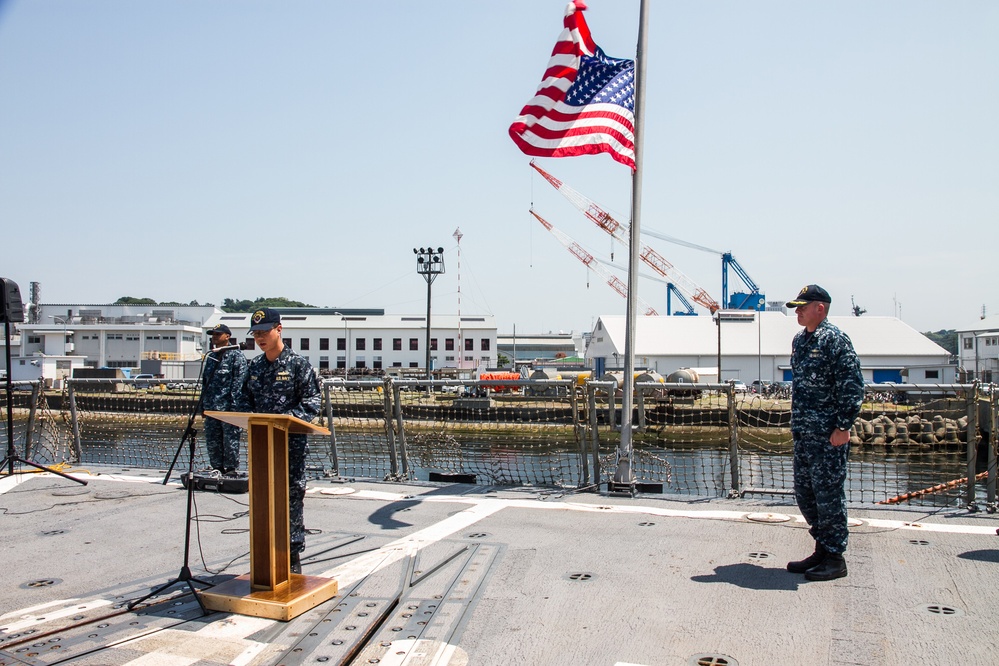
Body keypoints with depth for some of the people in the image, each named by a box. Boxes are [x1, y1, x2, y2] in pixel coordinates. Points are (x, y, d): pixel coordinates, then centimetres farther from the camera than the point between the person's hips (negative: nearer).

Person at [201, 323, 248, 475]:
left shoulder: (236, 356, -4)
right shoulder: (211, 357, 18)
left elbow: (239, 382, -10)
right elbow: (205, 381, 22)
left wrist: (234, 405, -17)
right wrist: (203, 403, 15)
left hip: (228, 407, -7)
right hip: (211, 408, 7)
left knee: (230, 440, -3)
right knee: (212, 441, 10)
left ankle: (231, 469, 4)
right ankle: (217, 469, 19)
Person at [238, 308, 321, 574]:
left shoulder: (298, 364, -5)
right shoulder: (254, 366, 12)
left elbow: (313, 401, -9)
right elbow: (246, 400, 17)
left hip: (291, 442, -5)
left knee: (292, 497, 0)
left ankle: (293, 558, 9)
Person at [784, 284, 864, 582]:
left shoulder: (835, 340, -12)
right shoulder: (799, 340, 15)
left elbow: (852, 387, -16)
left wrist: (843, 426, -18)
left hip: (828, 434, -9)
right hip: (803, 434, 9)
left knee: (828, 494, -1)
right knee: (805, 493, 14)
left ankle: (835, 558, 11)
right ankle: (822, 549, 27)